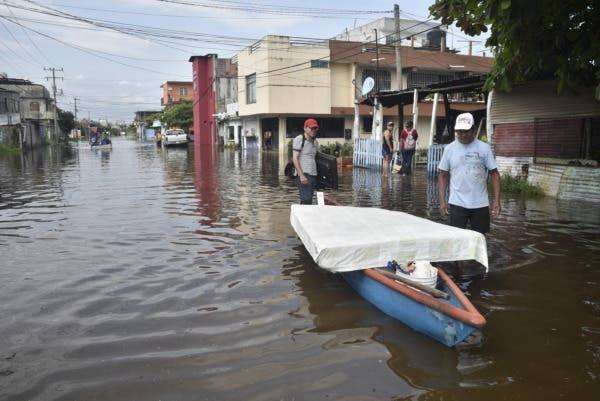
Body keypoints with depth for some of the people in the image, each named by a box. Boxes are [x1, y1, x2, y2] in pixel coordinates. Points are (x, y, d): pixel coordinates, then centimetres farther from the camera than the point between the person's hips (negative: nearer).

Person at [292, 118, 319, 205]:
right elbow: (295, 158, -9)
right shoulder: (299, 139, -3)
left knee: (308, 200, 8)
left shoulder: (315, 142, 18)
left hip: (313, 175, 7)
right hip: (304, 174, -7)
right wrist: (301, 175, -17)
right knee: (306, 200, -13)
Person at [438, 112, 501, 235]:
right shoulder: (449, 149, 1)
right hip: (457, 203, 0)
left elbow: (494, 174, 0)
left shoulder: (484, 148, -1)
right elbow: (443, 176, 5)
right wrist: (442, 201, -2)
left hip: (480, 204, 0)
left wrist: (497, 200, -8)